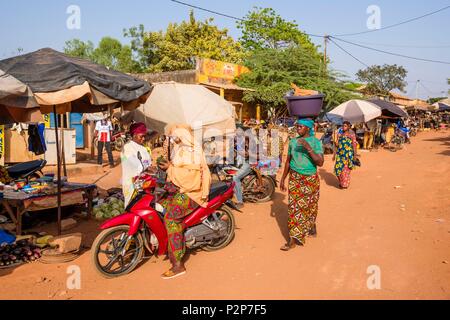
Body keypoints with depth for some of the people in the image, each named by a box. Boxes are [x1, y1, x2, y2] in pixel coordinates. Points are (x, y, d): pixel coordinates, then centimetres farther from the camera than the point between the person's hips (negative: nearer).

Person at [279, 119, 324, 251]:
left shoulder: (316, 142, -7)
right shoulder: (293, 141, 6)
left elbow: (320, 163, -16)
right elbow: (288, 161, 14)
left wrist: (308, 148, -26)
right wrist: (283, 179, 13)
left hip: (310, 179, -3)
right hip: (295, 178, 3)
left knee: (309, 206, 11)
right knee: (294, 207, -1)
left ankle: (311, 226, 39)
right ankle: (293, 239, 4)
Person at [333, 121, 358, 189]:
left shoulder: (352, 135, -2)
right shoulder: (339, 135, 11)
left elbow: (354, 145, -6)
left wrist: (355, 154, -13)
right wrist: (334, 154, 12)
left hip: (348, 154, -4)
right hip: (340, 153, 4)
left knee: (346, 169, 0)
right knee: (338, 168, 2)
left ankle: (345, 184, 15)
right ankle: (341, 182, 25)